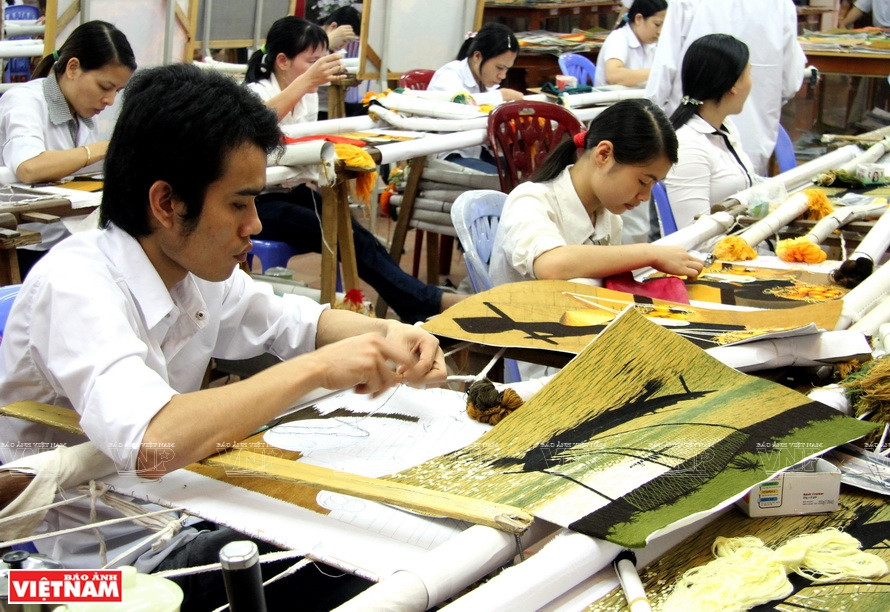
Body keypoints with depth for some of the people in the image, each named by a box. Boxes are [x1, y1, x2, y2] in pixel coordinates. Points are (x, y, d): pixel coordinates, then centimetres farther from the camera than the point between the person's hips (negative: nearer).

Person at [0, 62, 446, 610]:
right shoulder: (75, 285, -24)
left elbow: (293, 320, 16)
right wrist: (315, 369, -31)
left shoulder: (197, 271, -2)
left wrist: (385, 334, -5)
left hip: (173, 531, 7)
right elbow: (150, 443, -40)